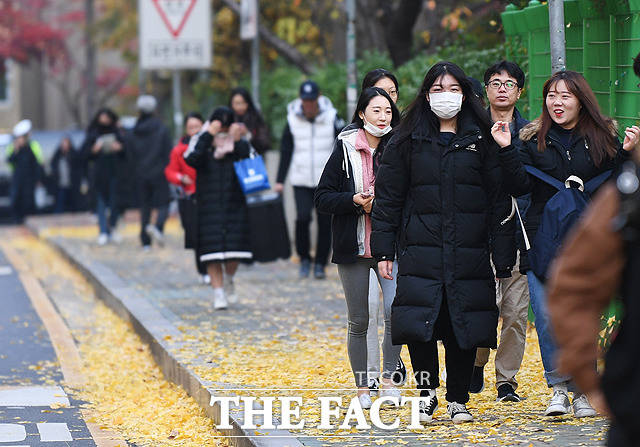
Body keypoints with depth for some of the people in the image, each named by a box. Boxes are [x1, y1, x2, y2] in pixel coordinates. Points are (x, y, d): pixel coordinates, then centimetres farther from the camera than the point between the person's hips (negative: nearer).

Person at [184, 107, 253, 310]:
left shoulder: (241, 145, 5)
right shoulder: (201, 143, 1)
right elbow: (192, 159, -20)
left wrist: (237, 142, -15)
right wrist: (208, 135, -18)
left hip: (235, 205, 1)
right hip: (209, 207, -1)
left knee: (234, 251, -4)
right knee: (213, 251, -5)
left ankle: (228, 279, 27)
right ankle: (218, 293, 3)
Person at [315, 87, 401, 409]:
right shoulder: (345, 150, 0)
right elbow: (323, 198, 0)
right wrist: (355, 201, -16)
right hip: (353, 247, 0)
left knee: (395, 310, -19)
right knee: (358, 321, 7)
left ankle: (388, 379, -5)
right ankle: (362, 388, 18)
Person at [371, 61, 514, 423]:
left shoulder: (481, 139, 7)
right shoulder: (408, 140, 8)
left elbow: (499, 196, 6)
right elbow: (389, 196, 9)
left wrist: (501, 250, -1)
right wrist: (384, 249, 2)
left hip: (469, 253, 0)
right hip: (421, 250, 0)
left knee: (464, 325, 0)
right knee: (418, 323, -12)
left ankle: (458, 399, 16)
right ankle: (427, 392, 8)